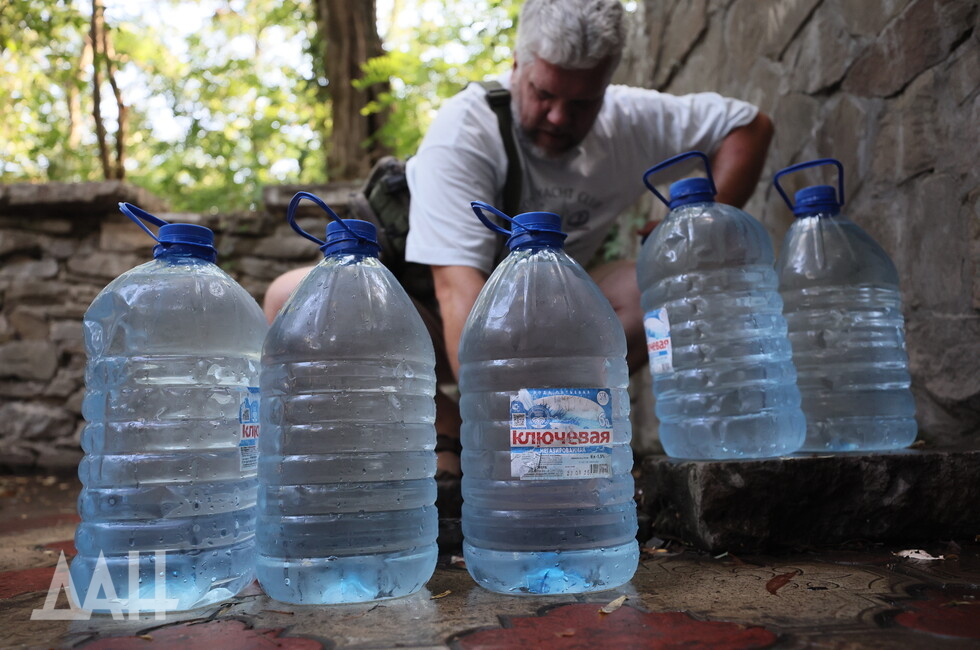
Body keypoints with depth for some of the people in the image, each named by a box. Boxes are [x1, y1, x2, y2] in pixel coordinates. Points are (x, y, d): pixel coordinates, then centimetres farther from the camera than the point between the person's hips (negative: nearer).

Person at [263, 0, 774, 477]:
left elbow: (750, 124, 2)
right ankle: (453, 433, -18)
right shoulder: (464, 130, -25)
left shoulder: (632, 121, -9)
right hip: (442, 331, -2)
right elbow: (459, 285, -35)